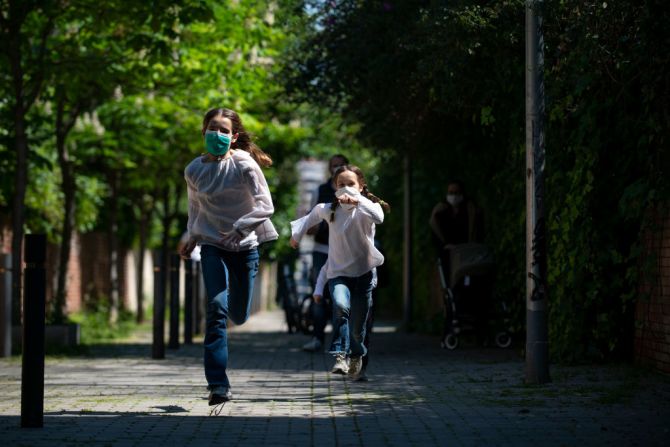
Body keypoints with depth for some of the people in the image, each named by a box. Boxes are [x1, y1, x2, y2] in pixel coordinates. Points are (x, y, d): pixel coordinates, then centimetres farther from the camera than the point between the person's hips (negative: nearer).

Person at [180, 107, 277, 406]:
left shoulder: (244, 165, -9)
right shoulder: (194, 171, 1)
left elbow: (265, 206, -14)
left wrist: (239, 227, -25)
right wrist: (192, 237, 11)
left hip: (244, 245, 0)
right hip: (212, 246, 0)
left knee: (238, 316, 8)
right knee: (217, 309, -17)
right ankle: (217, 385, -17)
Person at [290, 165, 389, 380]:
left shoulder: (366, 207, -9)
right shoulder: (328, 210, 0)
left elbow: (378, 218, -34)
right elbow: (313, 215, 24)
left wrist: (357, 201, -42)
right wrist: (297, 233, 31)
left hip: (363, 273, -1)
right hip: (338, 273, 1)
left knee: (357, 327, 6)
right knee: (340, 306, -32)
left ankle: (356, 356, 37)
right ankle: (340, 355, -33)